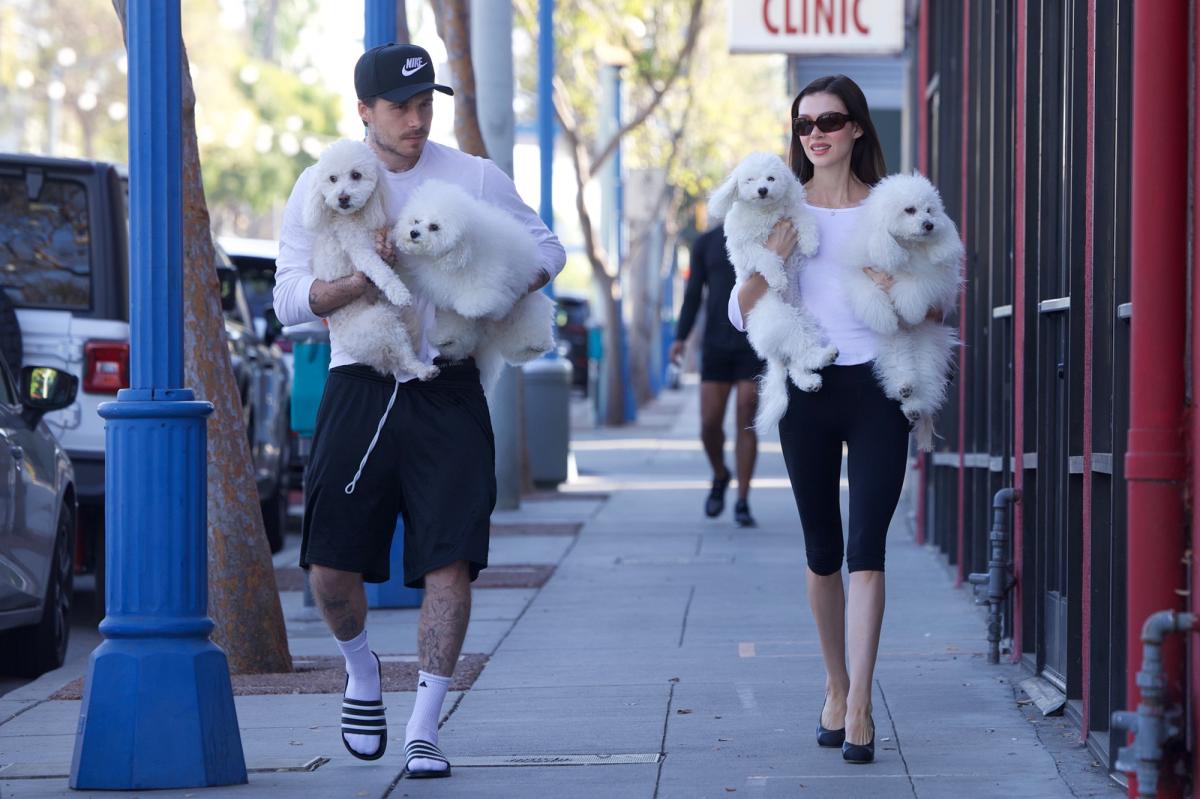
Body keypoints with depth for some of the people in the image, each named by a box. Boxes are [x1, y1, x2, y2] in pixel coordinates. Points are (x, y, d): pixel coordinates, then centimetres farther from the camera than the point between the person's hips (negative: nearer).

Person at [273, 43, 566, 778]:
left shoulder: (474, 177, 4)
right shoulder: (321, 186, 2)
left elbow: (546, 247, 11)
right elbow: (290, 299, -4)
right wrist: (361, 283, -23)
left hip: (446, 393, 0)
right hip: (359, 388, 0)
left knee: (450, 561, -8)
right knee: (331, 565, -2)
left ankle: (424, 730, 0)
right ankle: (362, 670, 29)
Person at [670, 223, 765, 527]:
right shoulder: (705, 243, 6)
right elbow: (693, 295, 6)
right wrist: (680, 338, -6)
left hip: (754, 347, -2)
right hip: (716, 347, 2)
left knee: (745, 423, -8)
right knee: (709, 425, -3)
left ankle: (743, 504, -2)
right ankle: (720, 476, 27)